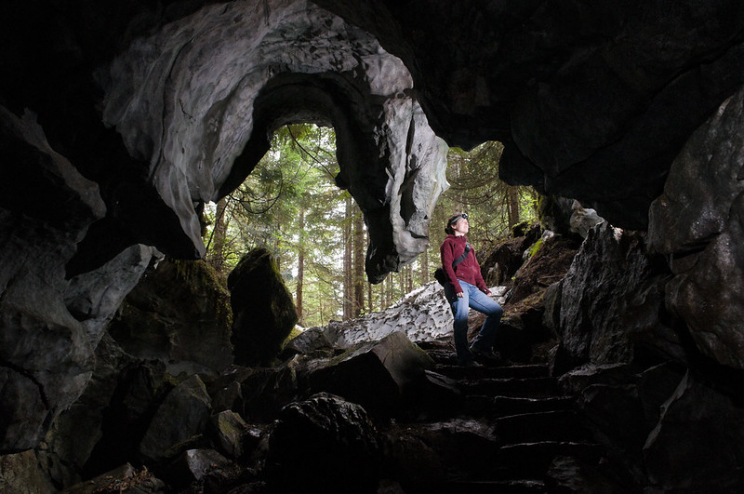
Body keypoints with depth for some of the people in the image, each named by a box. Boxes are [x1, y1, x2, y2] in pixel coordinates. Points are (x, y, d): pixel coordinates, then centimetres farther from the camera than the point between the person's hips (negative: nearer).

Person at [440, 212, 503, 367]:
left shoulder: (469, 247, 32)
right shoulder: (449, 243, 8)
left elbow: (476, 270, 29)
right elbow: (447, 266, -6)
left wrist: (483, 288, 13)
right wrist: (456, 287, -19)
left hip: (472, 288, 8)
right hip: (457, 286, -8)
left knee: (497, 310, 2)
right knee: (462, 318, -24)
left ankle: (480, 347, 6)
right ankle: (465, 359, -19)